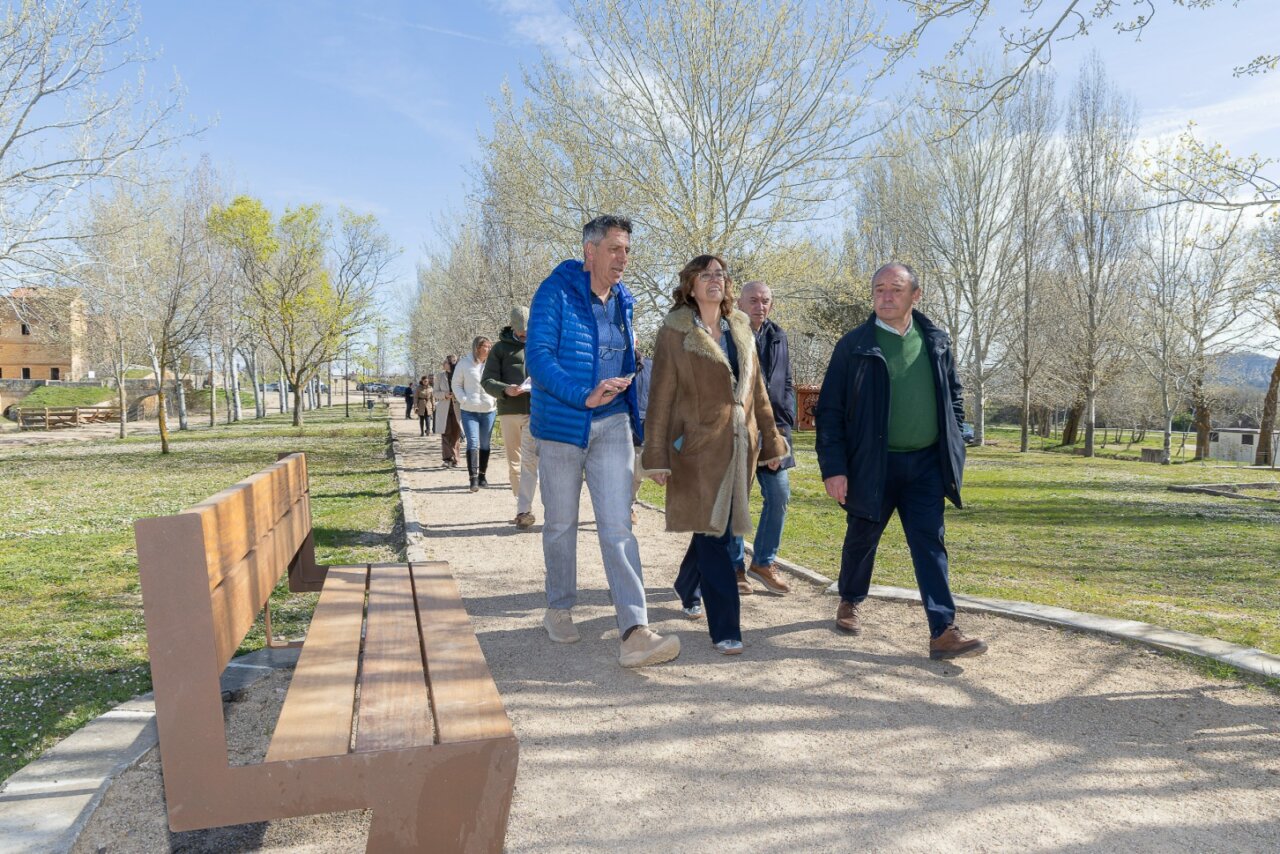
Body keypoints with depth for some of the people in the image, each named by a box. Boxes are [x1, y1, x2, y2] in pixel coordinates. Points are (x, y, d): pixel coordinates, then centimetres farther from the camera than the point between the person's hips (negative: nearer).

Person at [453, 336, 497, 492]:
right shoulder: (464, 364, -3)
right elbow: (456, 384, 3)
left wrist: (496, 400, -4)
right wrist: (464, 400, -10)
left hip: (489, 410, 2)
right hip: (469, 411, -2)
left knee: (485, 444, 11)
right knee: (473, 443, -10)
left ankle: (482, 476, 23)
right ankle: (473, 478, -9)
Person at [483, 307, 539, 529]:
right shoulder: (500, 348, 10)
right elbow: (488, 380, 4)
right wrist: (505, 390, -16)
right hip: (509, 411, 2)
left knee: (529, 460, -11)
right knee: (514, 463, 8)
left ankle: (524, 510, -13)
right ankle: (523, 507, 19)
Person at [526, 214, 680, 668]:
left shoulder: (623, 301, 10)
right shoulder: (555, 292, -8)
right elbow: (538, 356, -17)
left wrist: (640, 425, 17)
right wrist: (586, 396, -28)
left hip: (612, 426, 4)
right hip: (561, 424, -3)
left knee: (618, 526, -6)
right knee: (561, 524, 11)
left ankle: (634, 632, -10)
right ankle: (559, 609, 32)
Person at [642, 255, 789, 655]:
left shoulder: (741, 328, 12)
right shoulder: (674, 333, -4)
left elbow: (757, 389, 16)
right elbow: (660, 398, -5)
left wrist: (771, 441, 15)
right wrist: (657, 457, -9)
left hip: (740, 447, 5)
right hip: (698, 447, -5)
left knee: (718, 529, 14)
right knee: (711, 534, -4)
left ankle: (687, 587, 41)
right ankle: (725, 628, 4)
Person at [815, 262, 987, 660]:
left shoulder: (936, 341, 5)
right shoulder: (854, 345, -6)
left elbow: (953, 395, 17)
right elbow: (830, 411, -7)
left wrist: (952, 445, 9)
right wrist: (833, 468, -12)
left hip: (925, 463, 2)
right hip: (872, 464, -2)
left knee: (930, 543, 0)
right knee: (862, 538, 13)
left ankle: (943, 631, 1)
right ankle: (850, 601, 37)